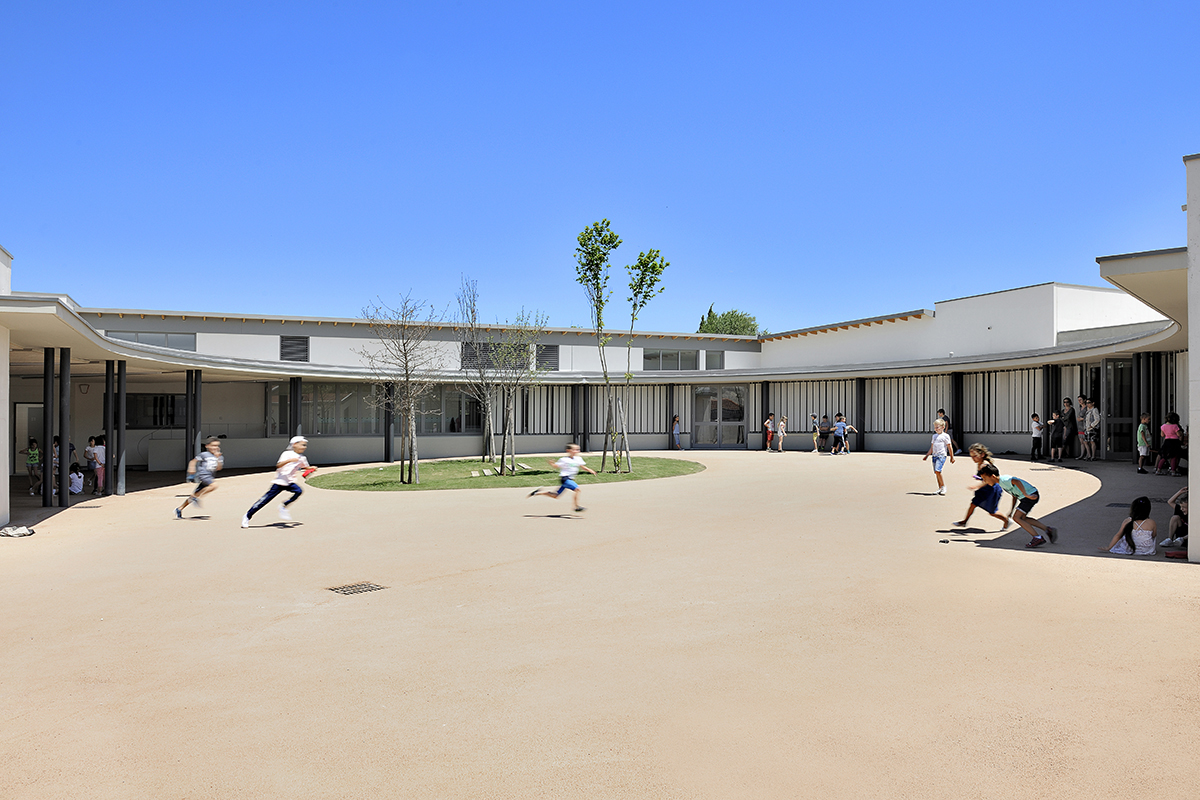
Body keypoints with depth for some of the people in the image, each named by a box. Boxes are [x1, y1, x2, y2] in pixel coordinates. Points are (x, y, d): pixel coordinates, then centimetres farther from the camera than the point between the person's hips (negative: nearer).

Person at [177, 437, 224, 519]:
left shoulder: (220, 457, 10)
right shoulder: (204, 455, -1)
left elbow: (218, 468, -3)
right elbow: (193, 461, 7)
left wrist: (217, 458, -12)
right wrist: (191, 469, -10)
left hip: (210, 477, 6)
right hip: (202, 474, -6)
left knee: (196, 494, 9)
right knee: (214, 485, -30)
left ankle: (179, 509, 22)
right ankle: (195, 497, -18)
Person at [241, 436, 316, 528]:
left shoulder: (302, 458, 8)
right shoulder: (287, 454, -11)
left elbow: (306, 467, 26)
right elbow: (278, 465, -25)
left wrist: (311, 468, 4)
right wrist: (289, 460, -40)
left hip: (290, 482, 6)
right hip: (280, 481, -5)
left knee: (299, 491, -23)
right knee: (266, 499, -6)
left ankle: (283, 507, -5)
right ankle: (248, 516, 7)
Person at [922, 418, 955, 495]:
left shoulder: (945, 436, -2)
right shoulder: (934, 436, 19)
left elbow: (949, 448, -1)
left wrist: (952, 457, -1)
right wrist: (927, 456, 24)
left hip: (941, 455, -7)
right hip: (934, 456, 7)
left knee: (937, 470, -21)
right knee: (936, 472, 5)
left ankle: (943, 486, -9)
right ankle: (940, 488, 12)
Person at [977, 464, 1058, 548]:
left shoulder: (1003, 480, -16)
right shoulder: (1001, 482, 15)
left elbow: (1017, 482, -35)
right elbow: (1014, 496, 23)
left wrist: (1026, 495, -37)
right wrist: (1011, 510, 21)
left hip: (1031, 495, -11)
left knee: (1016, 518, -10)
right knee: (1022, 518, 19)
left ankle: (1038, 538, -7)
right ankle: (1048, 529, 21)